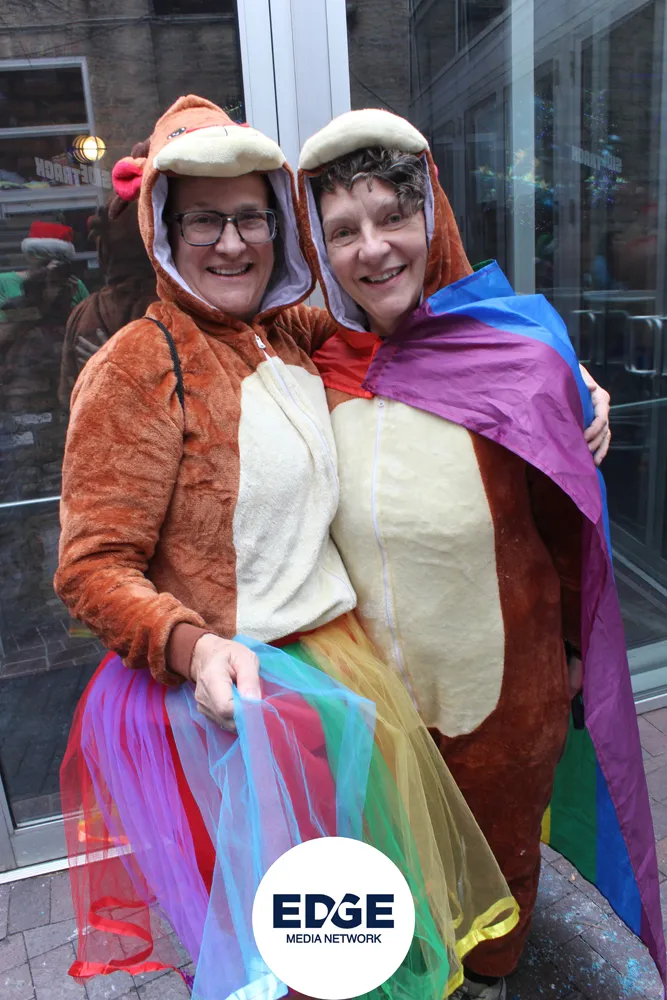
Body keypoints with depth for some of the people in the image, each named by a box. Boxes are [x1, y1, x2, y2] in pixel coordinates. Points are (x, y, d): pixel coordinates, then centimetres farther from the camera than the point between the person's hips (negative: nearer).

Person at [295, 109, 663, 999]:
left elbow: (567, 526, -5)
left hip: (500, 682, -2)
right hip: (369, 684, 2)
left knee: (499, 841, 24)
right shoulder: (320, 366, -9)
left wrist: (572, 652, 4)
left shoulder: (520, 355, -16)